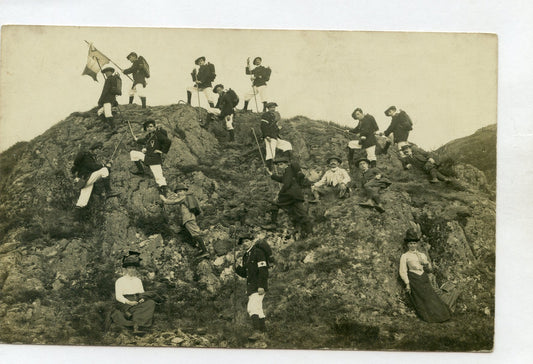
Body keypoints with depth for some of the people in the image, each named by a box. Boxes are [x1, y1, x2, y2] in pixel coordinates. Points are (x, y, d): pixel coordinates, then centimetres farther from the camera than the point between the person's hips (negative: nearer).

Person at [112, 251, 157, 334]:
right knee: (142, 310, -35)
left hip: (138, 302, 5)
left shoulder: (138, 280, 23)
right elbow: (118, 296, -3)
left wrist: (142, 299, -8)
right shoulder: (120, 281, 7)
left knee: (151, 303, -30)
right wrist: (129, 302, -21)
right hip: (125, 304, -5)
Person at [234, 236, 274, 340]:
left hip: (259, 286, -10)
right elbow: (244, 274, 18)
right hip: (251, 286, 10)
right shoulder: (245, 256, 16)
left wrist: (261, 286, -25)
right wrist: (237, 268, -3)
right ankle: (262, 333, 18)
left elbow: (263, 270, -19)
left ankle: (257, 332, -24)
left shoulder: (258, 252, -12)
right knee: (258, 309, 12)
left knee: (252, 307, -20)